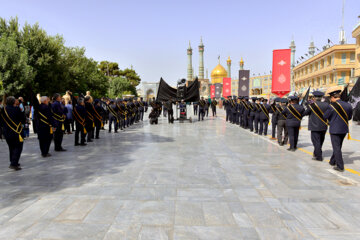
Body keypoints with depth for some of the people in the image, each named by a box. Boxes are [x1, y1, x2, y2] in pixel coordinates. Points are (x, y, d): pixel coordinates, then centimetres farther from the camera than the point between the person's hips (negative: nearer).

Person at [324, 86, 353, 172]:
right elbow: (349, 117, 10)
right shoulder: (348, 105, 0)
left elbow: (325, 116, -6)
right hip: (344, 129, 6)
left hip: (335, 130, -6)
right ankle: (333, 161, 33)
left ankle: (340, 166, 1)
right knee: (338, 147, 19)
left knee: (336, 148, 1)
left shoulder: (332, 107, -17)